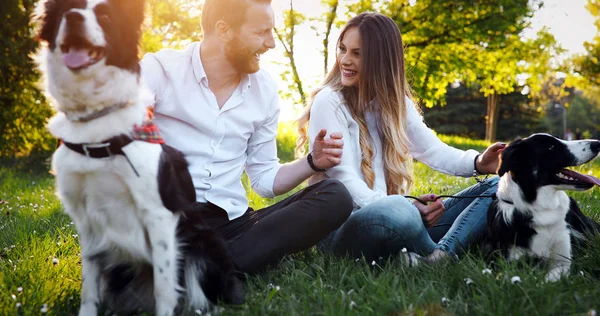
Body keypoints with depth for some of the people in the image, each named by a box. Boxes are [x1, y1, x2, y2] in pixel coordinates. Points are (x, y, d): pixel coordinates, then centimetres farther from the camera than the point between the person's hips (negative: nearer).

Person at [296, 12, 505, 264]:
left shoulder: (395, 100, 13)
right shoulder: (329, 102, -8)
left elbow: (431, 148, 6)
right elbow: (343, 178, -17)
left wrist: (477, 163, -15)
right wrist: (402, 206, -31)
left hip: (398, 217, 7)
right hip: (341, 227, -7)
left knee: (495, 188, -2)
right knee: (396, 211, -41)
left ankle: (440, 256, -25)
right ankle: (440, 256, -10)